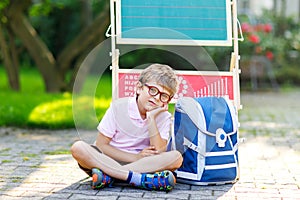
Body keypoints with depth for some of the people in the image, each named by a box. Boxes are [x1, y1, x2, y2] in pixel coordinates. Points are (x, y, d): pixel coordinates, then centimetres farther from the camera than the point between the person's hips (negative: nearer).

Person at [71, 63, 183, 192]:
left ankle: (107, 176, -30)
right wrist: (135, 157, -15)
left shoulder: (164, 117, 2)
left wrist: (151, 118, -16)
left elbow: (159, 152, -13)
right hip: (109, 160, -1)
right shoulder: (118, 107, -4)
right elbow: (101, 144, -7)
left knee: (176, 157, -26)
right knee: (78, 148, -28)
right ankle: (138, 179, -36)